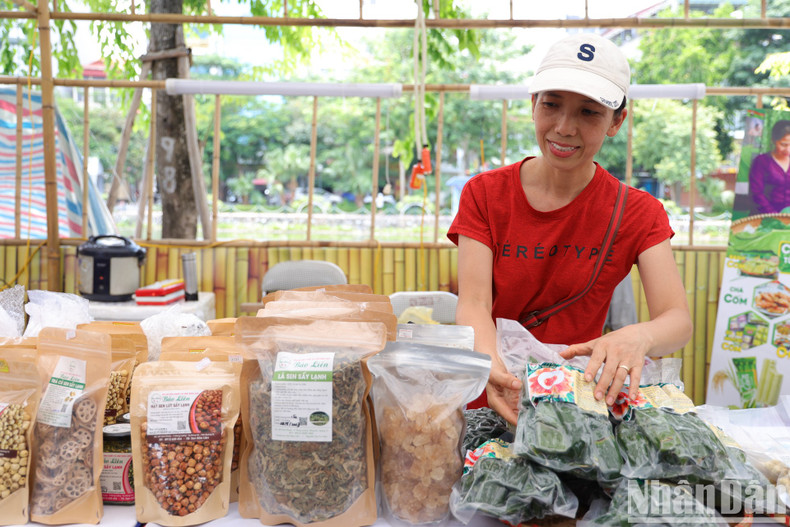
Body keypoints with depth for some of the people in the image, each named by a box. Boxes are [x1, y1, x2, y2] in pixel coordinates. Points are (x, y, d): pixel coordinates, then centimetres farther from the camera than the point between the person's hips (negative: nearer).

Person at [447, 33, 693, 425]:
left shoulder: (638, 213, -1)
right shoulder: (484, 194, 0)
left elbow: (679, 319, -12)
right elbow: (473, 304, -12)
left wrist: (639, 337, -37)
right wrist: (491, 365, -34)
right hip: (492, 403, 0)